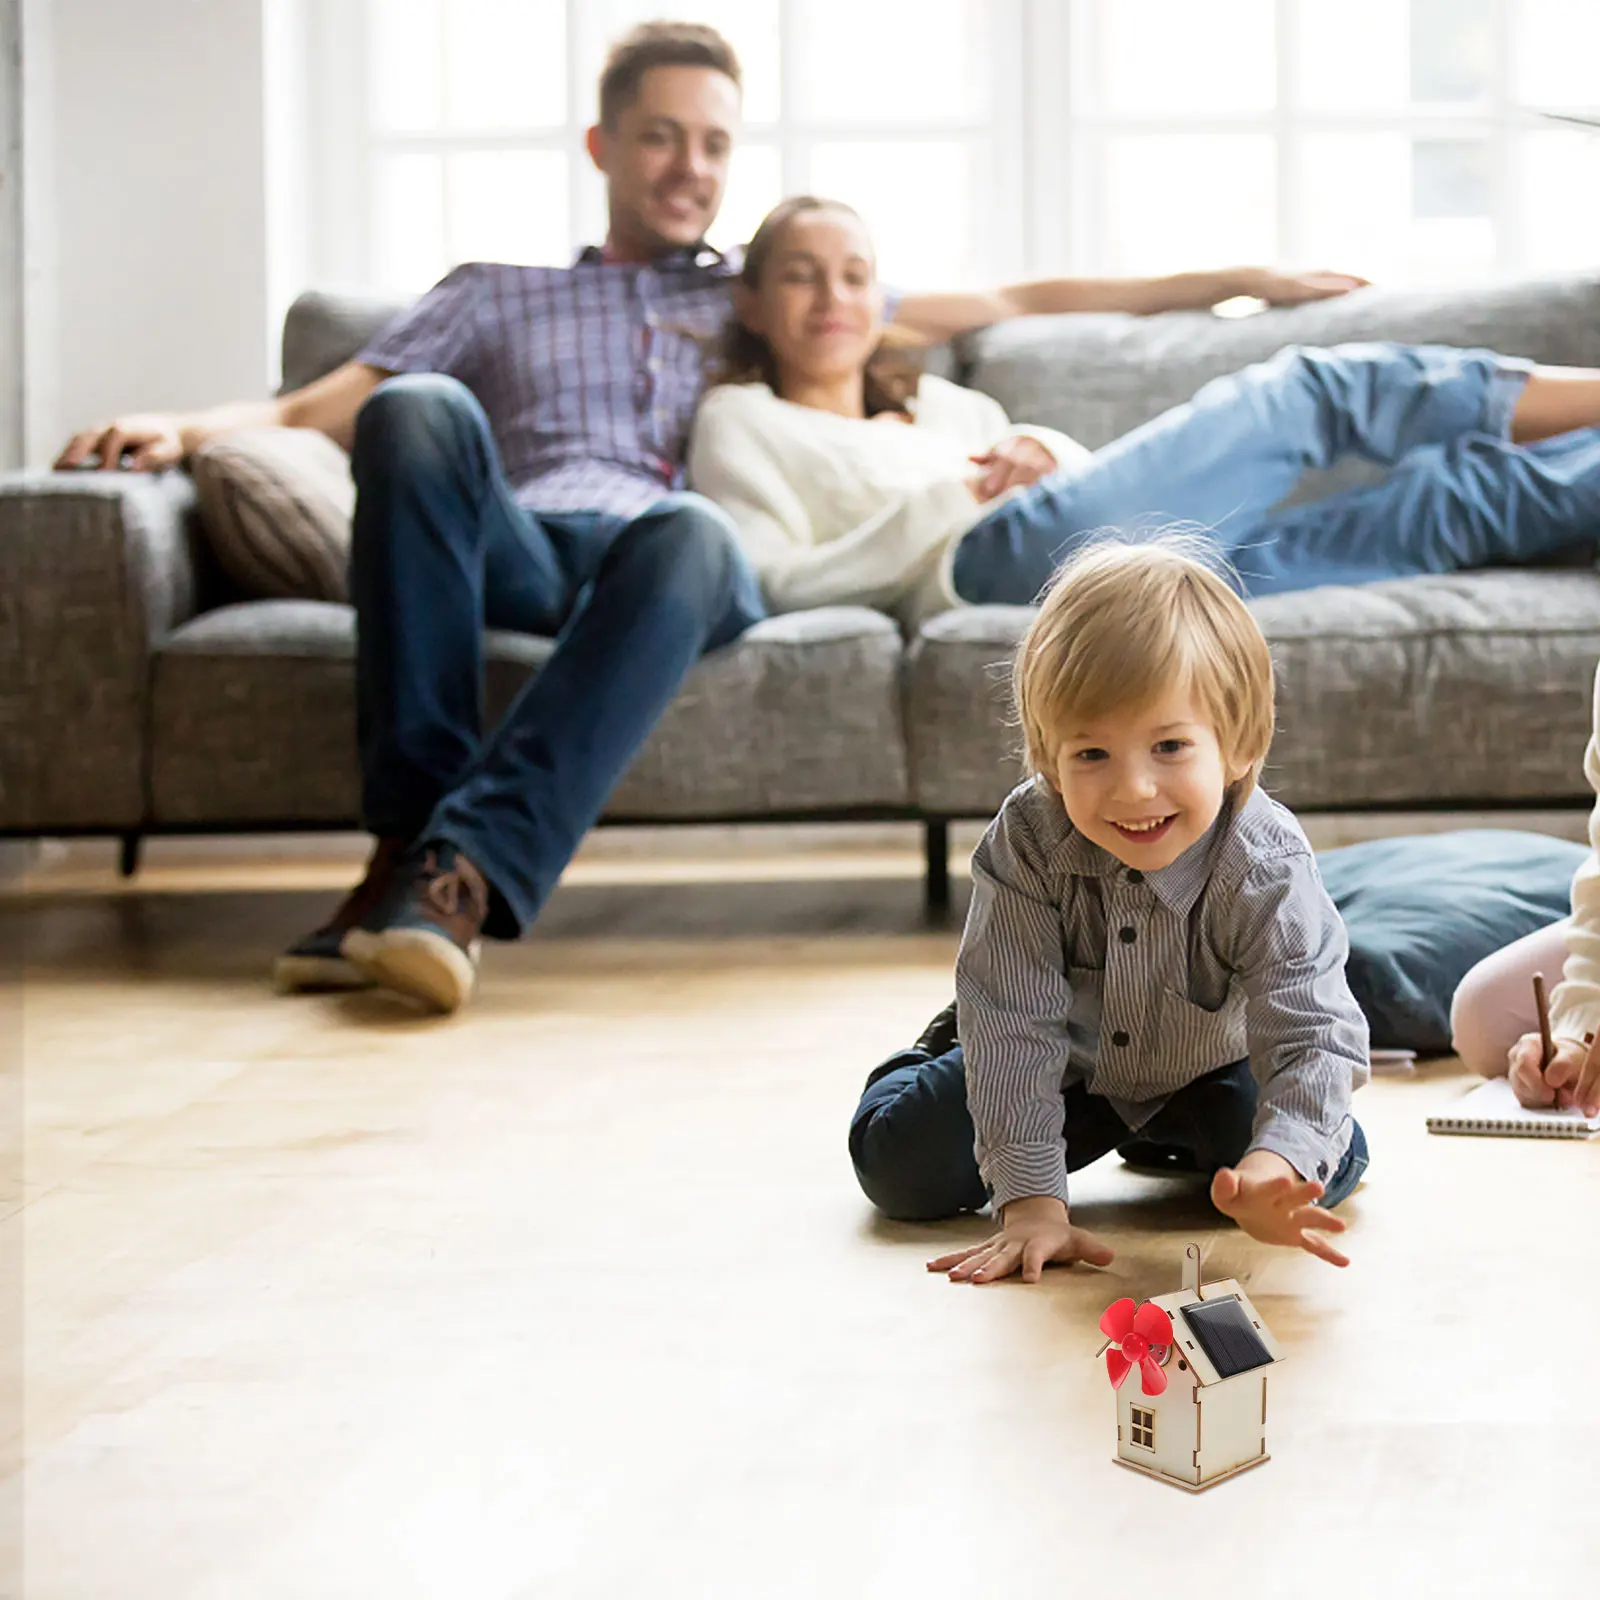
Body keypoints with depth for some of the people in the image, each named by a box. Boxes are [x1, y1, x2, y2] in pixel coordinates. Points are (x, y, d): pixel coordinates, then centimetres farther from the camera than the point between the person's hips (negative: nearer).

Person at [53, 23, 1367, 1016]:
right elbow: (319, 409, 21)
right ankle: (407, 832, -37)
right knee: (421, 412, -32)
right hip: (514, 552, 1)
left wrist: (1224, 281, 27)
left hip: (673, 556, 0)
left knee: (689, 532, -38)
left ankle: (464, 871, -50)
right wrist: (187, 428, 0)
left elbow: (1011, 303, 32)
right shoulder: (496, 297, 32)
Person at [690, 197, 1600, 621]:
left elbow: (1112, 486, 28)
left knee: (1454, 496, -11)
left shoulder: (944, 404, 38)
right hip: (999, 560, -6)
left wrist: (1046, 458, 5)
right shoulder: (740, 422, 21)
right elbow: (778, 583, 2)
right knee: (1314, 391, -9)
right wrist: (945, 499, -4)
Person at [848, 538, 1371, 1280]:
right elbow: (1016, 1024, -32)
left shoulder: (1267, 870, -35)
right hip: (1064, 1062, 0)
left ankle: (1168, 1139, 16)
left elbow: (1315, 1035, -41)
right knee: (900, 1166, -10)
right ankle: (944, 1053, 26)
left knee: (1333, 1163, -17)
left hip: (1206, 1068, 1)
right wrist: (1030, 1199, -38)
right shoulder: (1025, 842, -33)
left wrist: (1276, 1169, -62)